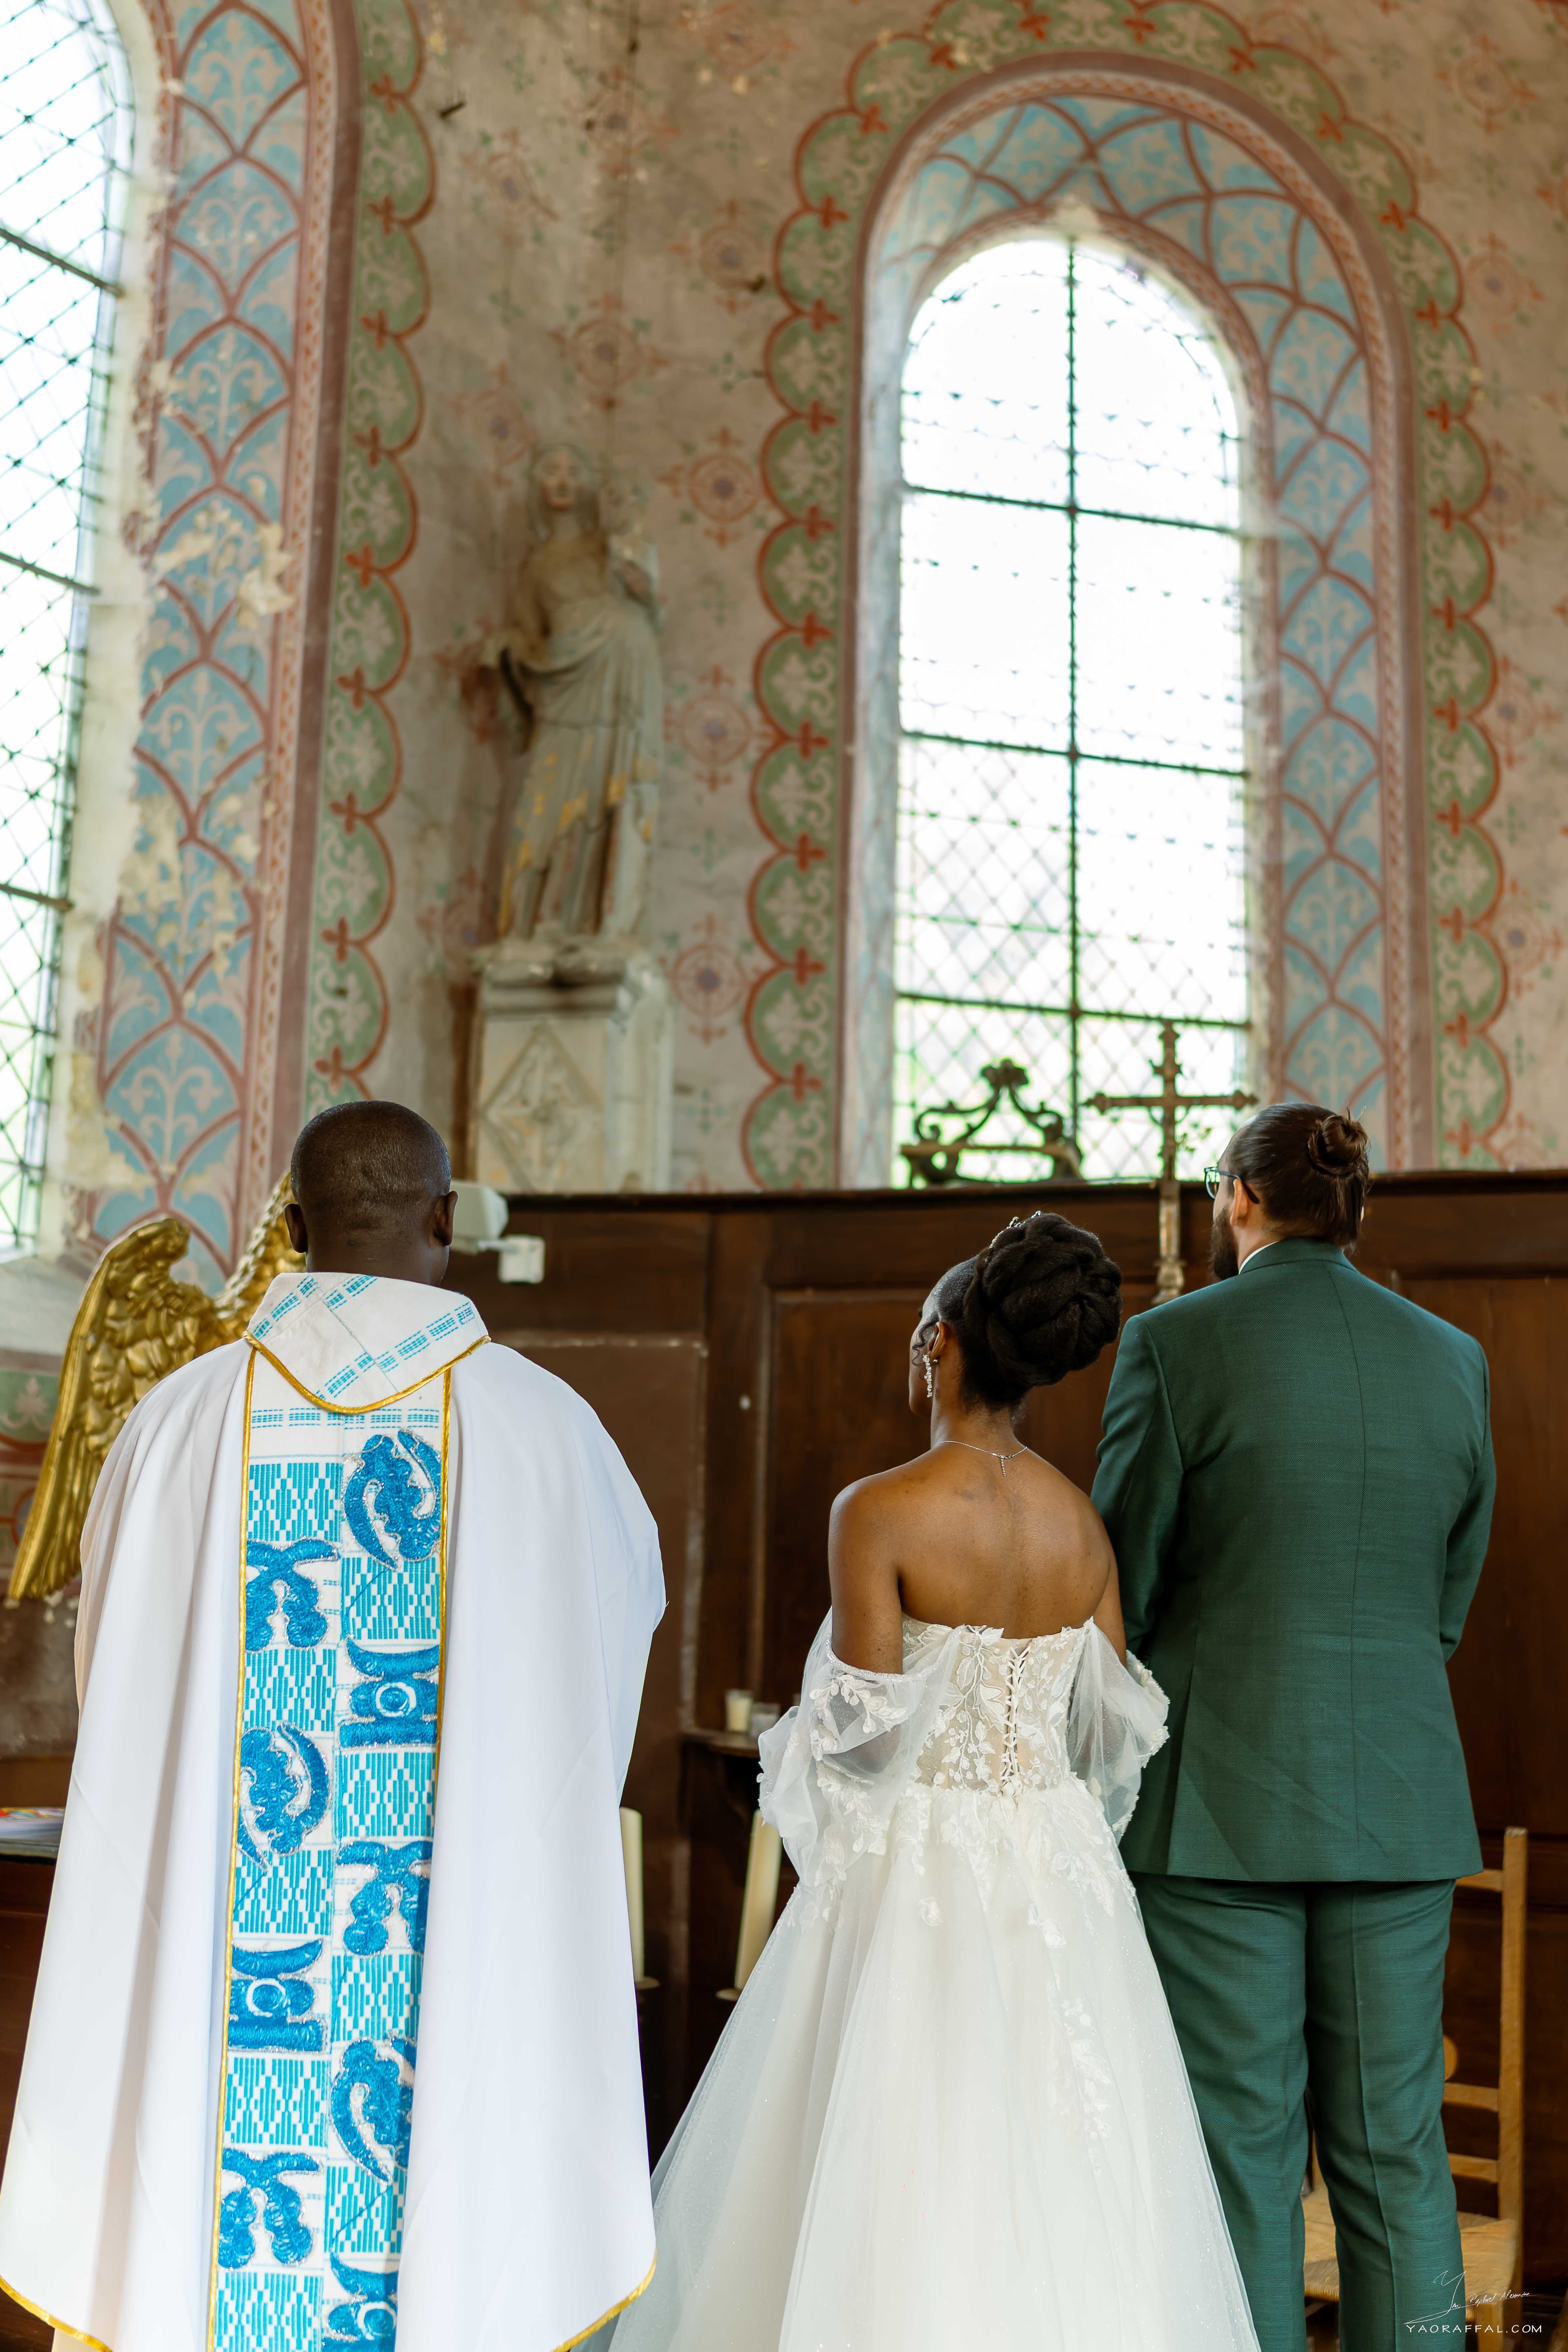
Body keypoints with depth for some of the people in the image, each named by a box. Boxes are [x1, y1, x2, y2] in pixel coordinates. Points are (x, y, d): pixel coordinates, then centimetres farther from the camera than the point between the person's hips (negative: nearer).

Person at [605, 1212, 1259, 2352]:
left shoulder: (880, 1511, -14)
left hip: (919, 1867, -5)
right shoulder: (1084, 1522, 3)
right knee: (1052, 2169, 13)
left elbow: (864, 1727, -16)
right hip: (1057, 1871, 5)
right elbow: (1118, 1725, 8)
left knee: (900, 2174, 6)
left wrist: (797, 1747, 5)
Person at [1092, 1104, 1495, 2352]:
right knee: (1395, 2142, 12)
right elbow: (1450, 1601, 11)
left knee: (1241, 2144, 5)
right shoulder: (1452, 1356, 5)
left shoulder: (1175, 1342, -8)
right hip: (1402, 1800, 4)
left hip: (1223, 1796, -4)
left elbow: (1123, 1583, -4)